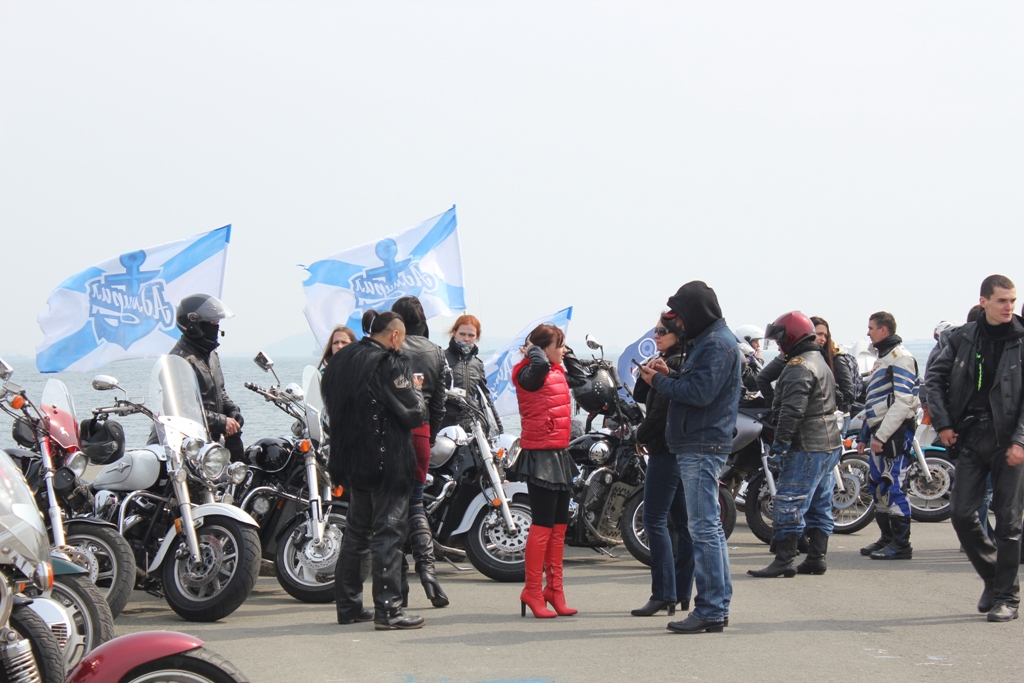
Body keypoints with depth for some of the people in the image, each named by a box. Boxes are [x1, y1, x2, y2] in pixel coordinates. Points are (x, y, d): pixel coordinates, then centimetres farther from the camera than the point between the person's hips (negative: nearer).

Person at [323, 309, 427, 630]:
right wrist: (415, 389, 3)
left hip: (352, 460, 8)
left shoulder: (341, 360, 10)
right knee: (389, 532, -4)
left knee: (356, 531, 16)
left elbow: (332, 407, 17)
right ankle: (388, 610, -5)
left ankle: (348, 605, 19)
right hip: (387, 462, -8)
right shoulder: (389, 364, -15)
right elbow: (414, 413, -16)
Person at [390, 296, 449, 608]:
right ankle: (426, 564, -4)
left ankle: (399, 579, 4)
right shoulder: (437, 353, 8)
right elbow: (440, 403, 10)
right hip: (422, 431, 4)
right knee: (415, 501, 14)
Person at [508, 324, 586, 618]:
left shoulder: (557, 373, 15)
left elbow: (579, 378, 34)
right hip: (540, 455, -9)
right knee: (543, 525, -7)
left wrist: (567, 353, 22)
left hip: (560, 455, 9)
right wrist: (532, 350, -15)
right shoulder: (530, 374, -12)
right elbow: (540, 364, -35)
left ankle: (554, 589, 18)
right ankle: (532, 591, 0)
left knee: (559, 526, 11)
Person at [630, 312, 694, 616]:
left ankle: (663, 594, -10)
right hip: (684, 452, 10)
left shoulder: (675, 364, -14)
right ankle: (682, 593, 14)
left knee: (655, 520, -8)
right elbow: (640, 396, 16)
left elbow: (661, 411, -18)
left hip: (667, 451, -10)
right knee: (682, 522, 10)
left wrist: (641, 437, -3)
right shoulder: (682, 363, 17)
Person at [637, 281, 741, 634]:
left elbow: (700, 392, -22)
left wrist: (659, 381, -10)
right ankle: (718, 605, 19)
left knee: (704, 528, -10)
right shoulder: (709, 340, 20)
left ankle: (710, 610, -8)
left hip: (702, 448, -11)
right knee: (709, 527, 13)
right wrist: (669, 375, 6)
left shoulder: (717, 344, -13)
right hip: (700, 446, 11)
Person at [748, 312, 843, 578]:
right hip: (830, 445, 11)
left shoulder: (799, 367, -15)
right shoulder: (820, 361, 20)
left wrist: (781, 440, -22)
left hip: (806, 448, -11)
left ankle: (784, 560, -11)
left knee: (789, 504, -10)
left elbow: (792, 409, -24)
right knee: (819, 505, 13)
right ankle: (816, 558, 16)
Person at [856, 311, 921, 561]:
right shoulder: (883, 358, 22)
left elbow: (903, 401, -20)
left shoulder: (900, 357, -11)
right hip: (880, 432, 10)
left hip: (896, 432, -10)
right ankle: (887, 538, 19)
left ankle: (901, 544, -7)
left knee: (892, 487, -11)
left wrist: (881, 436, -21)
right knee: (877, 486, 11)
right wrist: (864, 435, 22)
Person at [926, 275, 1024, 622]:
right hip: (971, 437, 3)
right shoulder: (963, 338, 5)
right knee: (961, 512, 2)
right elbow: (934, 377, 12)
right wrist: (943, 424, 4)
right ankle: (993, 576, 23)